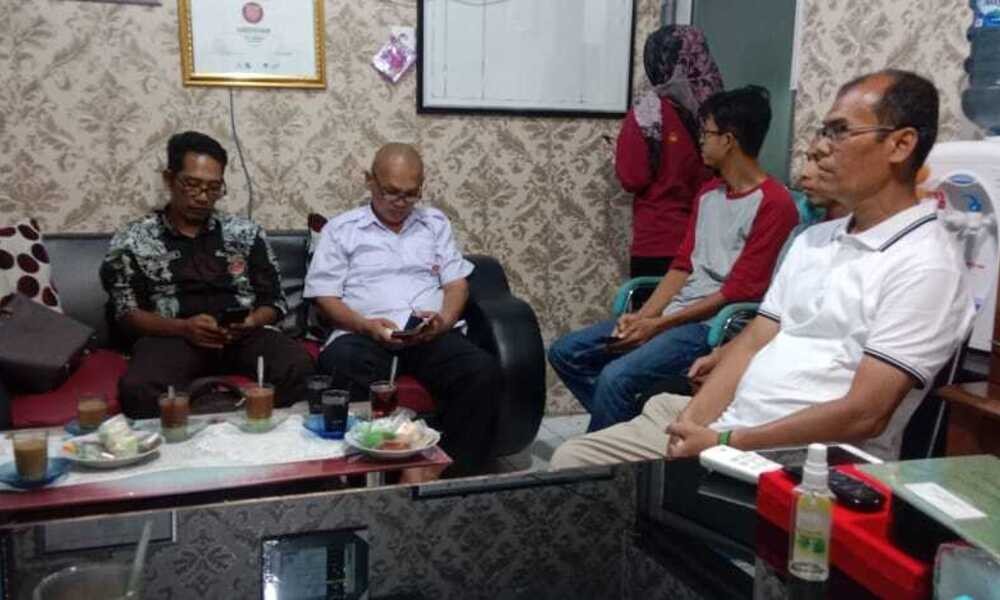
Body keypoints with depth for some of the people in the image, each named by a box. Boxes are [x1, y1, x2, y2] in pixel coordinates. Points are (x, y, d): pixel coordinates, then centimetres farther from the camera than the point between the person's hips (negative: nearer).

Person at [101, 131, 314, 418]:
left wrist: (252, 321, -10)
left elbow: (274, 301, 14)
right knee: (138, 388, -37)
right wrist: (183, 327, -13)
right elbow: (126, 313, 5)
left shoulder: (246, 232, 15)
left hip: (243, 335, 2)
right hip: (171, 336, -1)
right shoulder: (132, 241, 11)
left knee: (298, 366, -32)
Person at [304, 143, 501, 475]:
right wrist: (367, 325, -13)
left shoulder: (435, 222, 23)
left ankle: (450, 472, -20)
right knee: (344, 367, -38)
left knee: (485, 372, -27)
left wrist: (445, 319, -7)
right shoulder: (341, 229, 14)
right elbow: (325, 296, 6)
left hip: (433, 335, 2)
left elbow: (456, 282, 16)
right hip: (364, 334, -2)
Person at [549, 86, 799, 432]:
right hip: (672, 315, 9)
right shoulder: (708, 195, 17)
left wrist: (658, 325, -15)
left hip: (713, 325, -9)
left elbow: (738, 292, -15)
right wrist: (642, 317, -2)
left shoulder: (774, 204, -11)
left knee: (616, 377, -29)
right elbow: (683, 267, 14)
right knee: (565, 353, 0)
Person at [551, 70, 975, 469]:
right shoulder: (813, 239, 15)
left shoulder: (925, 264, -12)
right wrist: (691, 426, -5)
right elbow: (752, 343, 10)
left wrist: (726, 442, -17)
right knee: (573, 461, 1)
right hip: (722, 428, 8)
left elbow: (864, 414, -18)